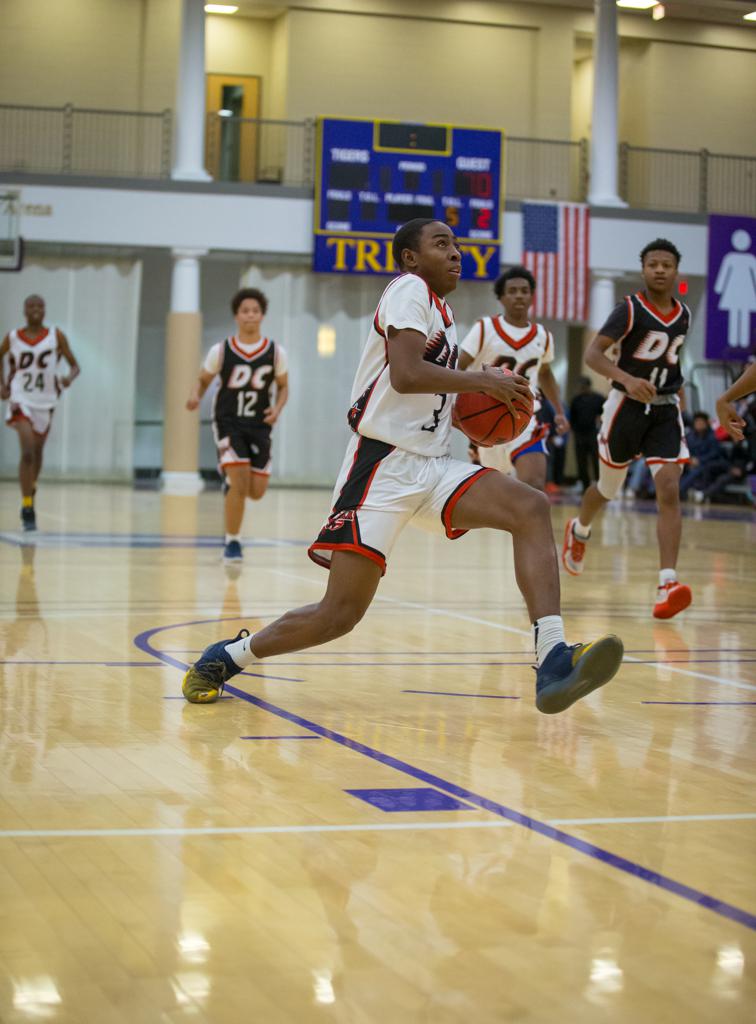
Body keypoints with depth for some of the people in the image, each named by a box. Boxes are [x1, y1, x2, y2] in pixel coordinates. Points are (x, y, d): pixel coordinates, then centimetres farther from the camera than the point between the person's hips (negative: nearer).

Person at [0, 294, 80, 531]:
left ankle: (31, 488, 46)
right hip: (21, 401, -2)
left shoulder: (56, 336, -4)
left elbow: (74, 365, 0)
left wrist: (70, 378, -23)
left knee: (37, 454, 18)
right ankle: (27, 508, -15)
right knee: (27, 453, -18)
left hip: (45, 402, 2)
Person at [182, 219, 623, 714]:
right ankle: (226, 657, 14)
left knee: (531, 507, -17)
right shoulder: (410, 289, -5)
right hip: (385, 466, -8)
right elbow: (405, 375, -21)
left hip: (432, 466, 8)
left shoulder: (441, 311, 21)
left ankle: (552, 663, -28)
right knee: (341, 613, -9)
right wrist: (484, 381, -11)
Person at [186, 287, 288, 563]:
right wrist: (196, 396, -15)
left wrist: (277, 408, -11)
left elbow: (283, 387, 9)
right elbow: (203, 379, 7)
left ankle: (230, 482, 40)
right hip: (228, 423, -2)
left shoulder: (275, 352, -2)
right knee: (239, 482, -19)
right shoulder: (220, 351, -5)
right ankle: (232, 543, -3)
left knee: (256, 492, 2)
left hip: (259, 426, 3)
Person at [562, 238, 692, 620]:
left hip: (666, 409, 3)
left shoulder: (683, 315, 5)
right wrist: (627, 379, -38)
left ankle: (667, 584, -23)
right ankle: (579, 531, 49)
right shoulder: (630, 309, -12)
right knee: (608, 488, 14)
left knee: (669, 490, -15)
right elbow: (592, 353, -22)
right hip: (628, 405, -3)